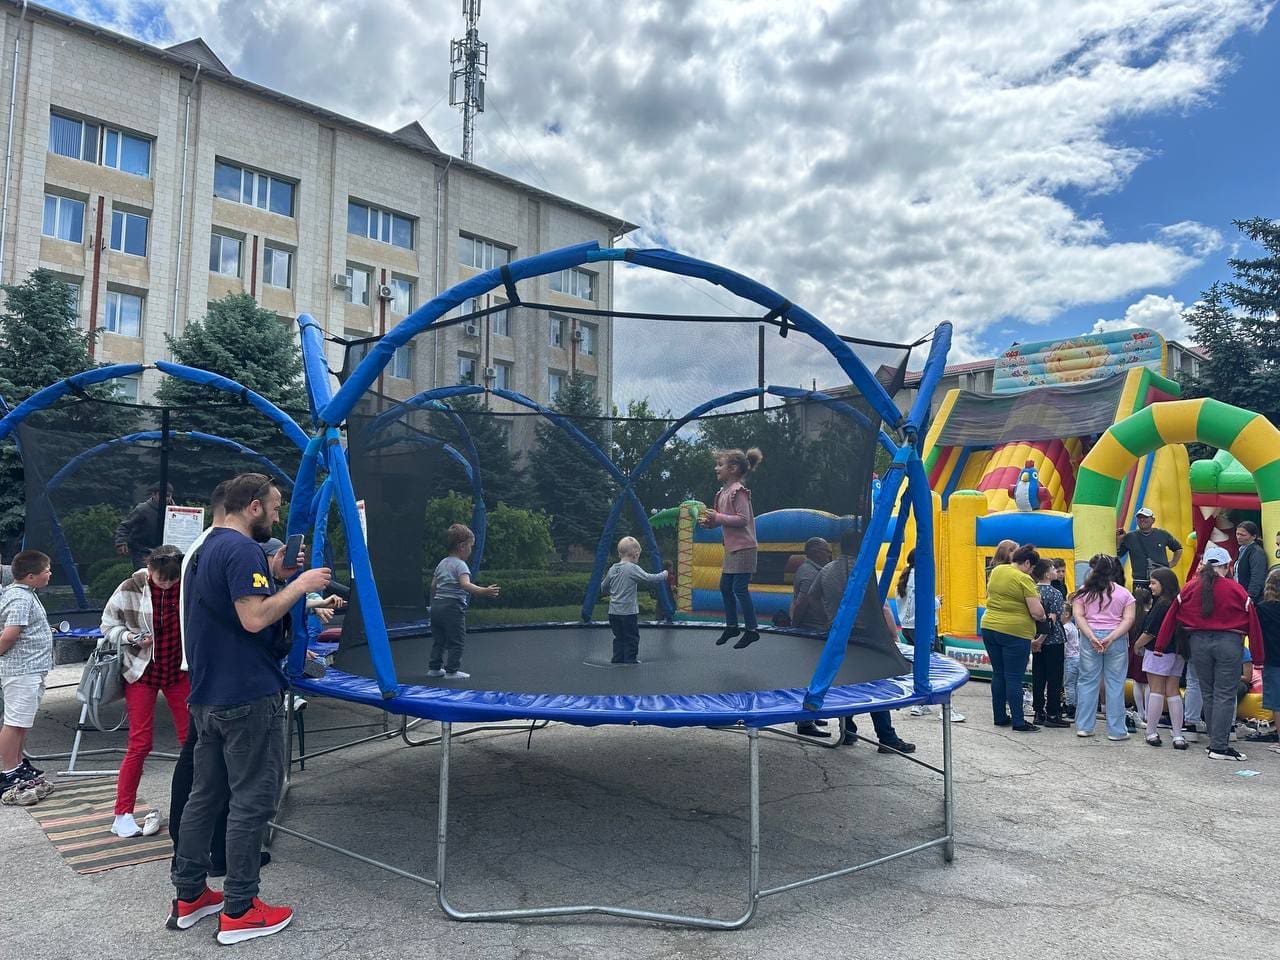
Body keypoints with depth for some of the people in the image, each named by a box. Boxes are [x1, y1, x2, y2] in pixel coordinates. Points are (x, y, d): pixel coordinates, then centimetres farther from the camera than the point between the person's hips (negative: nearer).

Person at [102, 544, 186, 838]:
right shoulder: (130, 589, -12)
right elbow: (108, 625, 1)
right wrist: (129, 637, -17)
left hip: (179, 671, 2)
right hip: (142, 672, -1)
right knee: (140, 744, -2)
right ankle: (123, 815, 11)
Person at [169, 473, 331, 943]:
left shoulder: (207, 548, 13)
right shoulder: (242, 550, -18)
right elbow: (254, 618, -26)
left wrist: (272, 574, 12)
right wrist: (299, 584, -15)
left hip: (207, 696, 10)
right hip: (247, 697, -10)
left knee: (205, 794, 17)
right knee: (251, 801, 0)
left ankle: (189, 897, 27)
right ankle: (239, 912, 9)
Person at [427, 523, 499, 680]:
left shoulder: (441, 564, 14)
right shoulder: (460, 565, -11)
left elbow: (433, 586, 18)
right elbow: (465, 584, -28)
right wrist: (484, 591, -37)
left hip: (437, 604, 9)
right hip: (453, 607, -9)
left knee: (438, 639, 17)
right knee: (457, 641, 0)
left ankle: (434, 667, 23)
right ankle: (451, 671, 2)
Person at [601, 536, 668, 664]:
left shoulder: (613, 569, 5)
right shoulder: (633, 568, -15)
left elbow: (604, 587, 15)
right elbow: (648, 578, -17)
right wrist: (663, 574, -1)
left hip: (613, 611, 6)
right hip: (629, 611, -6)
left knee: (619, 638, 15)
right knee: (631, 639, 6)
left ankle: (617, 660, 18)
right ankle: (630, 660, 9)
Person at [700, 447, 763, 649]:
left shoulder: (738, 491, -16)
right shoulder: (724, 492, 13)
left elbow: (742, 519, -22)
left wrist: (717, 517, -19)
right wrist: (709, 522, 3)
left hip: (743, 548, -10)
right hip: (731, 547, 10)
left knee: (740, 588, -7)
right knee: (725, 587, 14)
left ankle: (752, 630, 4)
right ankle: (731, 626, 27)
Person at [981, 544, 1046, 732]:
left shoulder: (996, 570, 8)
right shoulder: (1024, 579, -13)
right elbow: (1037, 612, -15)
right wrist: (1043, 616, 5)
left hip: (989, 627, 6)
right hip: (1015, 632, -6)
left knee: (998, 674, 14)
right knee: (1014, 678, -1)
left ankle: (999, 717, 21)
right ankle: (1018, 722, 5)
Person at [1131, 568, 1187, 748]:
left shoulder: (1162, 604, -16)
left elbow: (1150, 632, -16)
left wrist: (1137, 645, -2)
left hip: (1159, 652, -7)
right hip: (1177, 653, 7)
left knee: (1156, 691, -1)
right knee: (1173, 691, 9)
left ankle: (1152, 732, 4)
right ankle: (1178, 735, 8)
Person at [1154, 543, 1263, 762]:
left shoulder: (1190, 588, 2)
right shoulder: (1235, 589, -5)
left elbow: (1171, 618, 6)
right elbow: (1253, 623, -2)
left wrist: (1160, 647, 14)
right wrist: (1258, 658, 5)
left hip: (1199, 643, 3)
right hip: (1229, 643, -3)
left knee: (1208, 695, 13)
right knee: (1225, 696, 0)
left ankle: (1217, 742, 21)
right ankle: (1219, 747, -1)